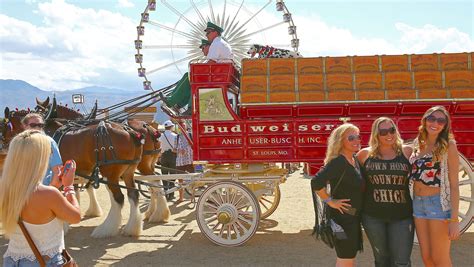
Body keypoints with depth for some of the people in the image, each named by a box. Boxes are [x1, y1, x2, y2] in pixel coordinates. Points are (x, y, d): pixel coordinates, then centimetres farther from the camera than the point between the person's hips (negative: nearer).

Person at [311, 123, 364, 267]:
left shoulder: (354, 160, 7)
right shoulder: (338, 162, -22)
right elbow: (316, 182, -33)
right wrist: (330, 201, -21)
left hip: (353, 217, 9)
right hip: (342, 216, -9)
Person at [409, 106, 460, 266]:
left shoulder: (448, 146, -6)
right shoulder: (417, 145, 9)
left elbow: (454, 184, -9)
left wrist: (454, 219, -14)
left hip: (439, 203, -5)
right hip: (417, 203, 5)